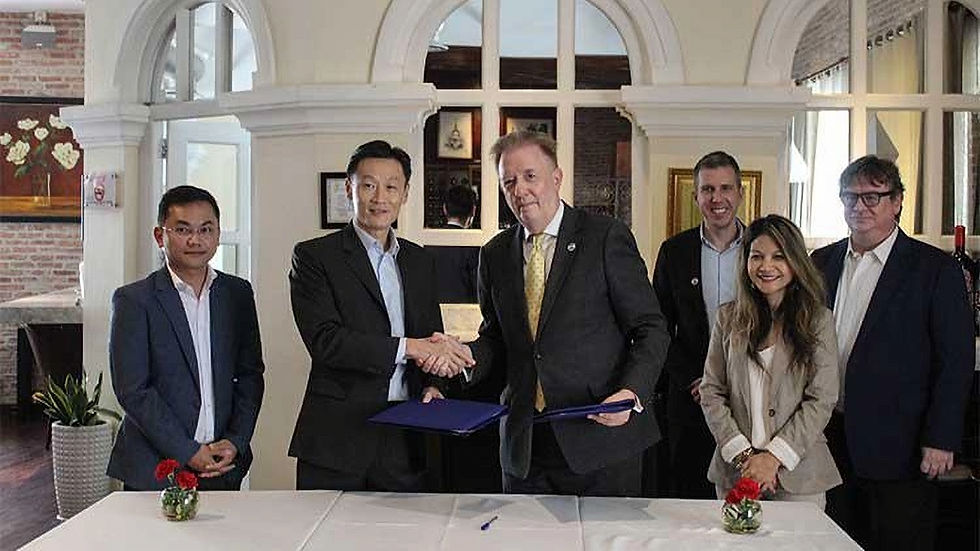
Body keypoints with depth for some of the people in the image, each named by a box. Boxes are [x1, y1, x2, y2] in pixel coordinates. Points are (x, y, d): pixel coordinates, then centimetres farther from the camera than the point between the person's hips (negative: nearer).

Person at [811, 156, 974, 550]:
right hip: (829, 439, 4)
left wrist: (940, 440, -11)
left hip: (896, 445, -4)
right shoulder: (822, 262, 9)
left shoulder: (935, 269, -5)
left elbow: (956, 360, -7)